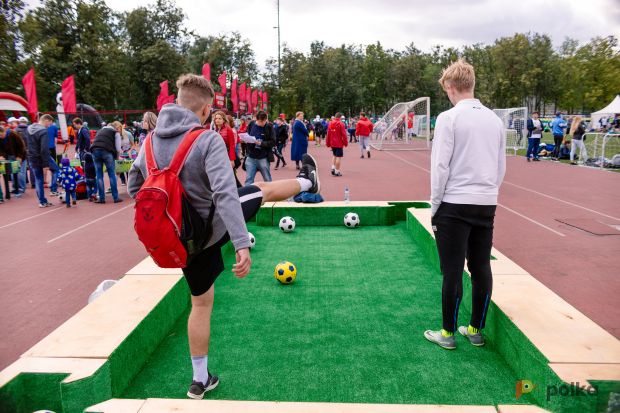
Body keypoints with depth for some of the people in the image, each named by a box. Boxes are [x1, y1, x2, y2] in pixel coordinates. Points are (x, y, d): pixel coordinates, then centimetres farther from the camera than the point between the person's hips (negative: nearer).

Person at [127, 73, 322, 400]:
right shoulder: (207, 139, -19)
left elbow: (134, 188, 8)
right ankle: (307, 181, 47)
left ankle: (200, 379, 31)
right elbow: (225, 194, -30)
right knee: (263, 189, 18)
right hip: (215, 227, -5)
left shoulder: (151, 139, -1)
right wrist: (242, 245, -34)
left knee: (201, 302, 20)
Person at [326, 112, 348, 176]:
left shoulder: (330, 123, 6)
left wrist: (328, 143, 16)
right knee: (338, 157, 0)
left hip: (332, 143, 5)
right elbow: (344, 134, -12)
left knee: (334, 155, 22)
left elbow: (328, 134, 9)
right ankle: (337, 171, 1)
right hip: (339, 143, -5)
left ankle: (333, 168, 8)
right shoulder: (341, 123, -9)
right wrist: (346, 143, -4)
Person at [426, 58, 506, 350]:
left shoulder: (449, 118, -8)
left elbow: (440, 166, -11)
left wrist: (435, 204, -3)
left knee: (453, 271, 2)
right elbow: (501, 167, 15)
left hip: (455, 204, -6)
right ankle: (476, 330, 26)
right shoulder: (494, 119, 10)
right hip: (487, 205, 6)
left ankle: (448, 334, 15)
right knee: (481, 268, 13)